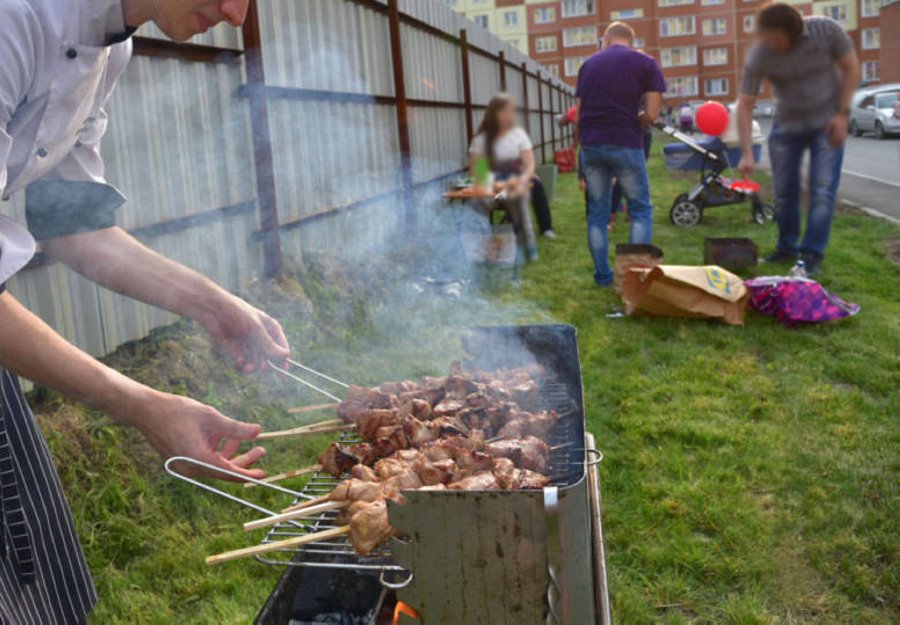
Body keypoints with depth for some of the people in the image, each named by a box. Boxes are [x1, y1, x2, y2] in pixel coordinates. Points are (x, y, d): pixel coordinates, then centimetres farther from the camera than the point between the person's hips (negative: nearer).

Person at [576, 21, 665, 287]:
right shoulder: (645, 62, 3)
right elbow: (651, 114, -5)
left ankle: (602, 275, 14)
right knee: (641, 209, 9)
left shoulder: (589, 64, 13)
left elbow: (578, 114, 11)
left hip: (591, 144, 4)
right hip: (626, 144, -3)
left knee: (597, 212, 12)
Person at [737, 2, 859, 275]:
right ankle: (787, 247, 24)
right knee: (784, 192, 6)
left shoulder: (827, 29, -21)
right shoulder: (759, 56, -21)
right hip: (786, 126, 1)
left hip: (827, 123, -1)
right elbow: (745, 104, -17)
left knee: (823, 191, -8)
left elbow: (851, 67, -7)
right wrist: (747, 154, -24)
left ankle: (812, 254, -2)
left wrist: (843, 113, -14)